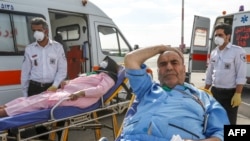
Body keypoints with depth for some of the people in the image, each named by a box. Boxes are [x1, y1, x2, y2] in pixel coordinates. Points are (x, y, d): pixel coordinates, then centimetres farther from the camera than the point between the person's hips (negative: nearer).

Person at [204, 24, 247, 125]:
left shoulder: (238, 51, -8)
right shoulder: (213, 52, 8)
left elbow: (241, 76, -13)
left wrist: (237, 94, -19)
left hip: (229, 93, -5)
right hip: (214, 92, 6)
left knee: (229, 122, 5)